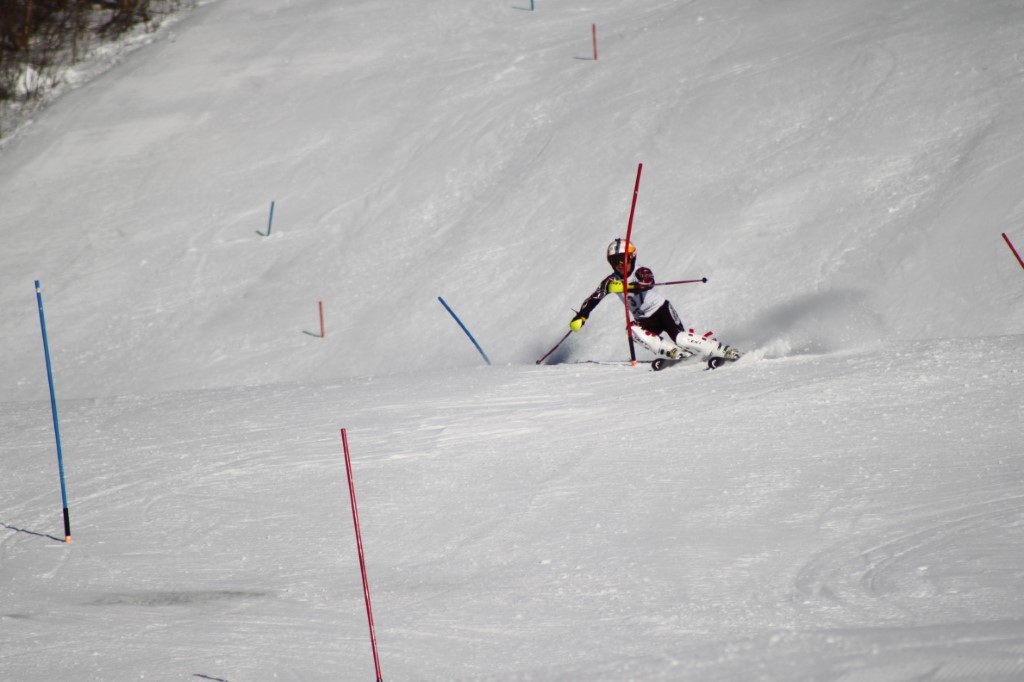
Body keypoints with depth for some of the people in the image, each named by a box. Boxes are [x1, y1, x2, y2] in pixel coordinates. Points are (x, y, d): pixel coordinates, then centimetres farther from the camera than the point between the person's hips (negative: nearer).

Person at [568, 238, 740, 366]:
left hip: (662, 310, -4)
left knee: (682, 339, -23)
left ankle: (723, 350, -10)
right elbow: (593, 299, -5)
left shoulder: (641, 272, -17)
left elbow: (648, 283, -40)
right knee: (633, 331, -30)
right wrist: (580, 317, -22)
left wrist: (624, 286, -54)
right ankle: (675, 353, -26)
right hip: (644, 320, 4)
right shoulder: (611, 282, -3)